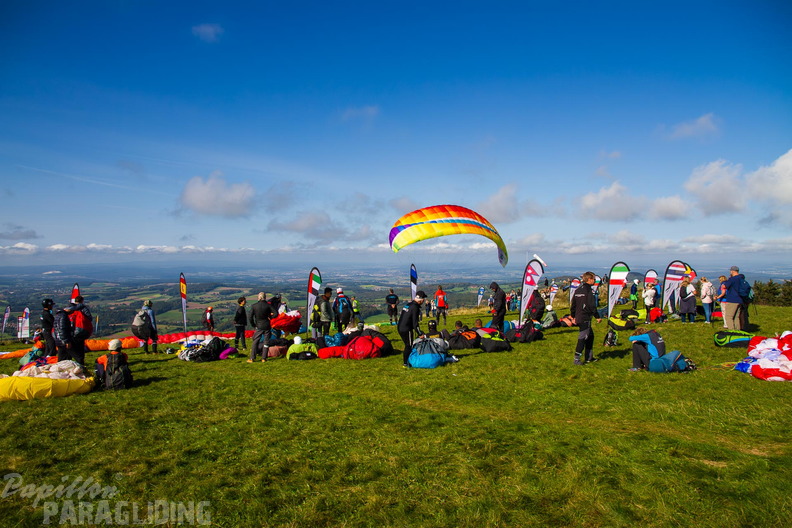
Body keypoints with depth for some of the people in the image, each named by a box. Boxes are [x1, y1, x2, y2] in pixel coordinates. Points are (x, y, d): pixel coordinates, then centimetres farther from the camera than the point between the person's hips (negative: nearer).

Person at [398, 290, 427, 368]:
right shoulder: (415, 307, -15)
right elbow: (415, 322, -17)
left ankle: (406, 359, 26)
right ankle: (406, 363, 3)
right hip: (406, 329, -9)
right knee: (409, 346, 1)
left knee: (407, 345, 19)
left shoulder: (409, 304, 13)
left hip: (400, 327, 9)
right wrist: (420, 333, -13)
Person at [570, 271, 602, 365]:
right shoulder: (589, 290, -11)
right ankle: (577, 358, -3)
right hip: (585, 318, -9)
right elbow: (592, 305, -16)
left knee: (590, 335, 19)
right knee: (583, 338, -5)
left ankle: (589, 357, 24)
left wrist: (573, 316, 24)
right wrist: (597, 317, -9)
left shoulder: (577, 290, 13)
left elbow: (573, 305, 17)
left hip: (578, 318, 9)